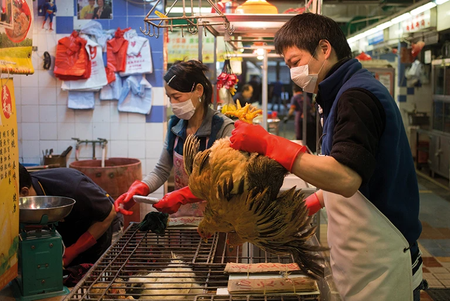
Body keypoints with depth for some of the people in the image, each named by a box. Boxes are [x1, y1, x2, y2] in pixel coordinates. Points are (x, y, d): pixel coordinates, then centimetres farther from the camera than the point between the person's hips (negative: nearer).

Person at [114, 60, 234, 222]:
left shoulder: (223, 127, -10)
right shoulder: (175, 125, 8)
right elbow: (161, 170, 10)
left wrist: (181, 196, -26)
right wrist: (138, 189, -10)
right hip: (179, 216, 5)